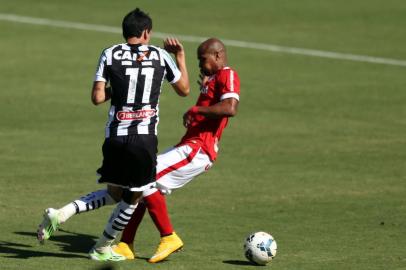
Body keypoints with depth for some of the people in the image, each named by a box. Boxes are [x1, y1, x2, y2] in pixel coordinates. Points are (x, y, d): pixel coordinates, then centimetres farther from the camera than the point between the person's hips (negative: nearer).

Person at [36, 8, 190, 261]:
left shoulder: (110, 55, 3)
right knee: (132, 198, 15)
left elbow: (97, 97, -1)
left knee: (114, 193, 21)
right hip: (145, 139, -3)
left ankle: (61, 214, 3)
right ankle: (102, 249, 21)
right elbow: (184, 89, 17)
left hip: (115, 137, 3)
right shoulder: (161, 55, 3)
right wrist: (181, 56, 28)